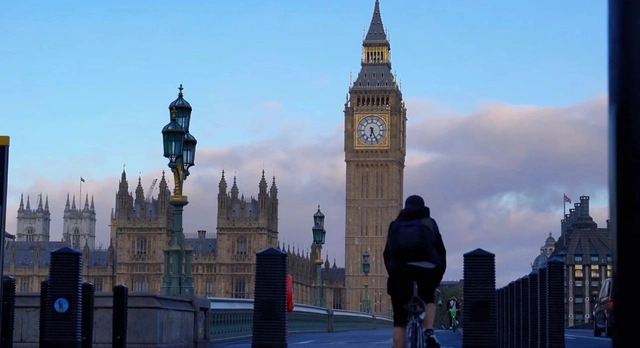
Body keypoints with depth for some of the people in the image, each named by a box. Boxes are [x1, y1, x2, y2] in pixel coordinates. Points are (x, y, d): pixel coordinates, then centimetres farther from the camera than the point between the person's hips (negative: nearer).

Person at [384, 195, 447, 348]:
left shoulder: (396, 225, 23)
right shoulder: (429, 223, 21)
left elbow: (387, 254, 18)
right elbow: (441, 251, 15)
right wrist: (438, 276, 21)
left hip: (399, 270, 0)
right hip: (427, 269, 0)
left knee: (399, 320, 6)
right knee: (428, 300, 27)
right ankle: (429, 333, 2)